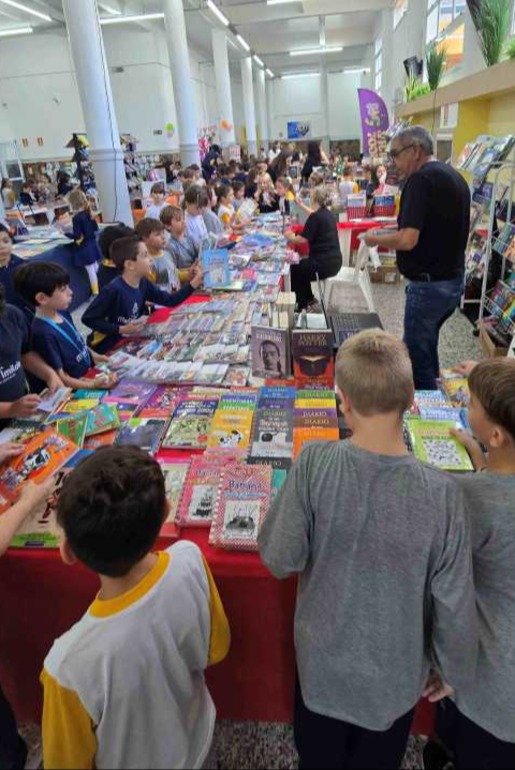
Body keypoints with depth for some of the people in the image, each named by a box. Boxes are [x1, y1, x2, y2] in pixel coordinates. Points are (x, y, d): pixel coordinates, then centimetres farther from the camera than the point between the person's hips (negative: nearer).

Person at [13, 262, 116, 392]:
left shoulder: (62, 313, 3)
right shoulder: (44, 333, -23)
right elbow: (59, 377, -21)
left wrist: (94, 356, 8)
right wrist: (92, 385, -31)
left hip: (90, 372, 8)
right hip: (76, 390, -8)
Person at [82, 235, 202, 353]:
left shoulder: (143, 283, -2)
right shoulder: (114, 289, -25)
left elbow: (170, 301, 4)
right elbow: (88, 319, -21)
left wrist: (193, 284, -4)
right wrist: (121, 329, -24)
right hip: (107, 347, -7)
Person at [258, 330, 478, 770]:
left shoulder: (315, 463, -28)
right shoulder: (442, 493, -27)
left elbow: (280, 560, -18)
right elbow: (454, 606, -16)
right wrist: (456, 675, 3)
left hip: (321, 661, 0)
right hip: (396, 674, 0)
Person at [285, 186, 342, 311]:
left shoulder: (315, 217, -15)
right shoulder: (329, 214, 10)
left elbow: (302, 240, -15)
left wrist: (289, 236, 3)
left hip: (324, 264, -8)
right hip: (334, 261, 8)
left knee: (293, 270, 12)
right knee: (301, 265, 26)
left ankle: (303, 306, 20)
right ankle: (309, 300, 29)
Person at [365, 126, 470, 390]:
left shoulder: (421, 179, -17)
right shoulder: (454, 177, 12)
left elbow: (408, 239, -26)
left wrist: (374, 239, -8)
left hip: (429, 283, -9)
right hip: (454, 280, 9)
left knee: (417, 355, 3)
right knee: (427, 345, 23)